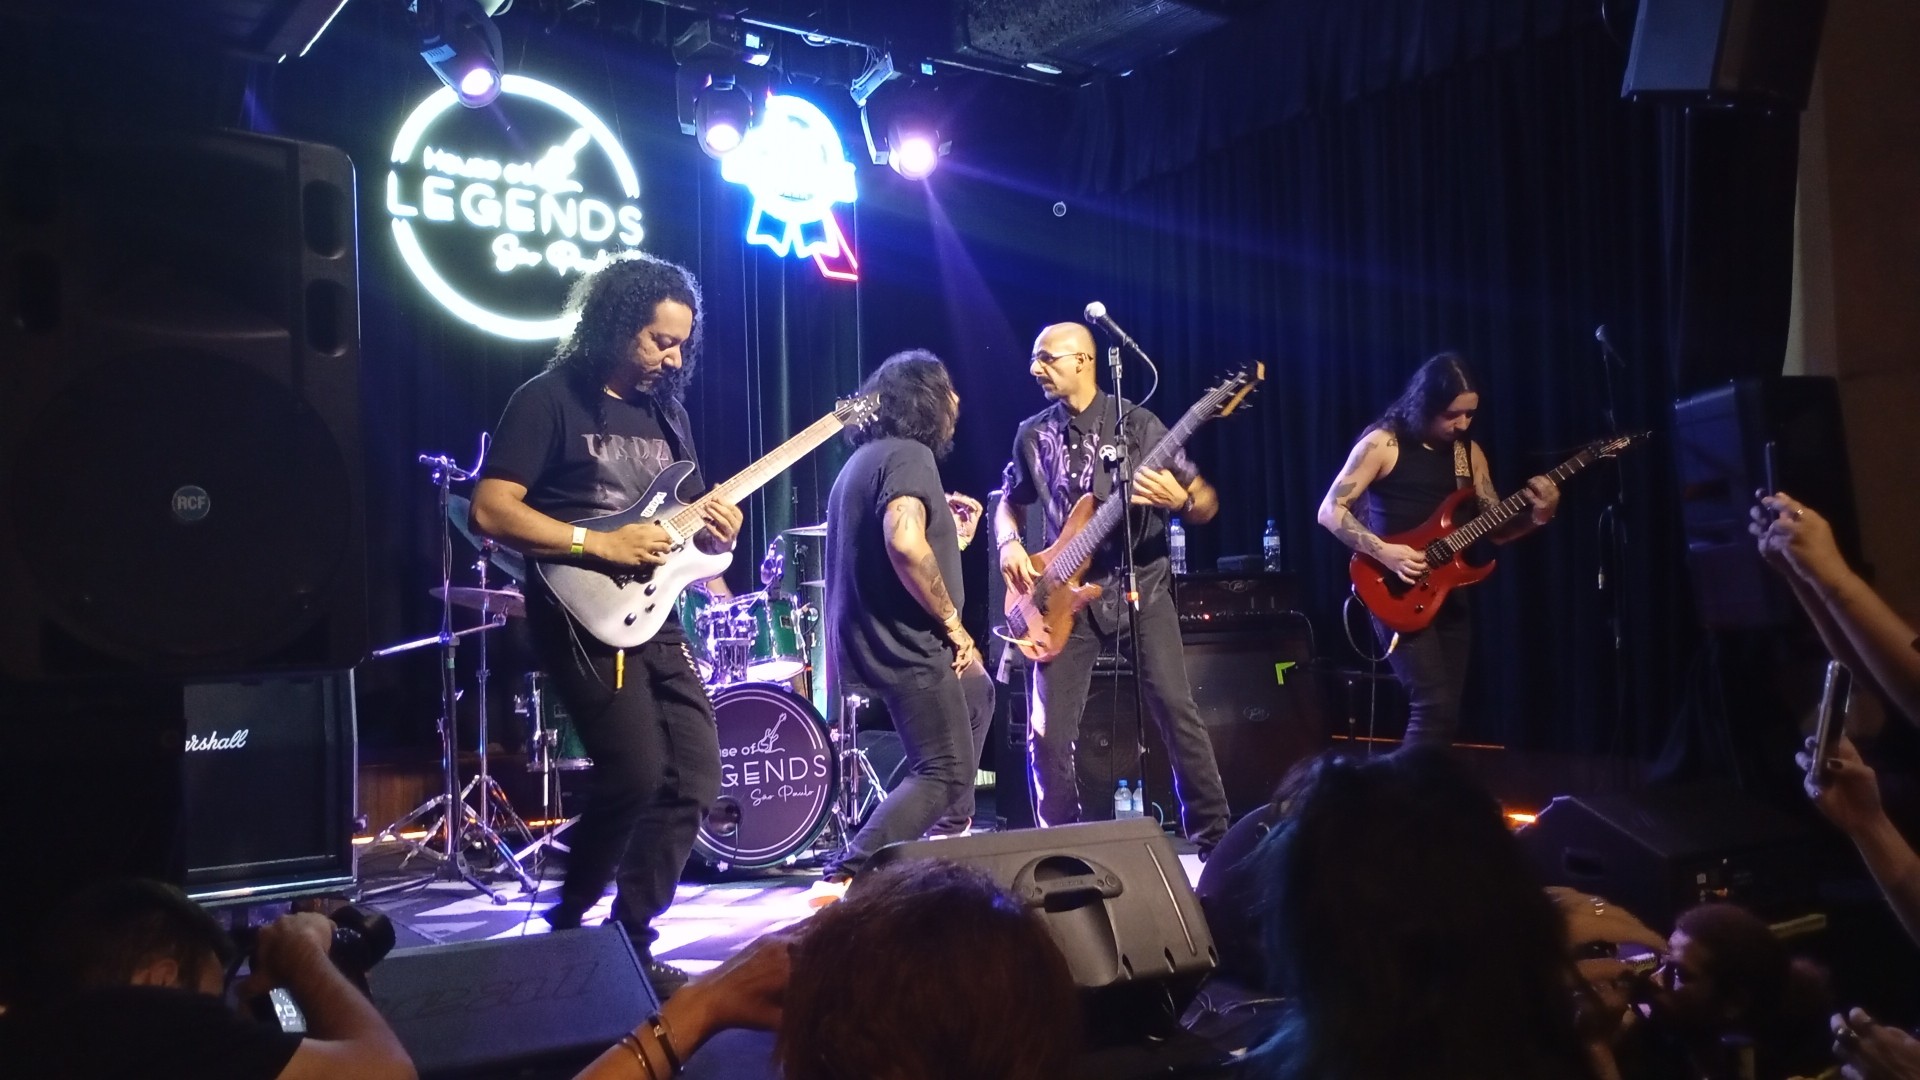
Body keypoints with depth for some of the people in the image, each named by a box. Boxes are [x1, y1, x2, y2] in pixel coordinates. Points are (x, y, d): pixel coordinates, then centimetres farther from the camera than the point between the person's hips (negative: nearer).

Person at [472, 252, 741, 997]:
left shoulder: (665, 412, 15)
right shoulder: (549, 400, -7)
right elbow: (492, 510, -14)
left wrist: (714, 529, -2)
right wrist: (601, 546, -19)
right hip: (584, 616, -8)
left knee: (694, 776, 2)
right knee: (638, 774, -17)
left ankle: (631, 943, 15)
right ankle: (569, 924, 8)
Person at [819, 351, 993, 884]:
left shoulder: (864, 458, 17)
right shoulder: (908, 454, -14)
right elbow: (905, 544, -30)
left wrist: (953, 534, 20)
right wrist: (953, 624, -21)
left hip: (874, 636, 11)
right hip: (903, 642, -11)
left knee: (976, 693, 30)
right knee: (945, 773, -6)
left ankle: (947, 838, 34)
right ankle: (846, 879, -15)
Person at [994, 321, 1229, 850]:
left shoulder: (1135, 422, -5)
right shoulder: (1033, 434, 7)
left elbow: (1208, 503, -4)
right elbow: (1008, 502, 22)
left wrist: (1180, 499, -26)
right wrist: (1009, 544, 1)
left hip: (1141, 584, -3)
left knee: (1176, 710, -9)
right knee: (1048, 731, -3)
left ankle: (1214, 838, 4)